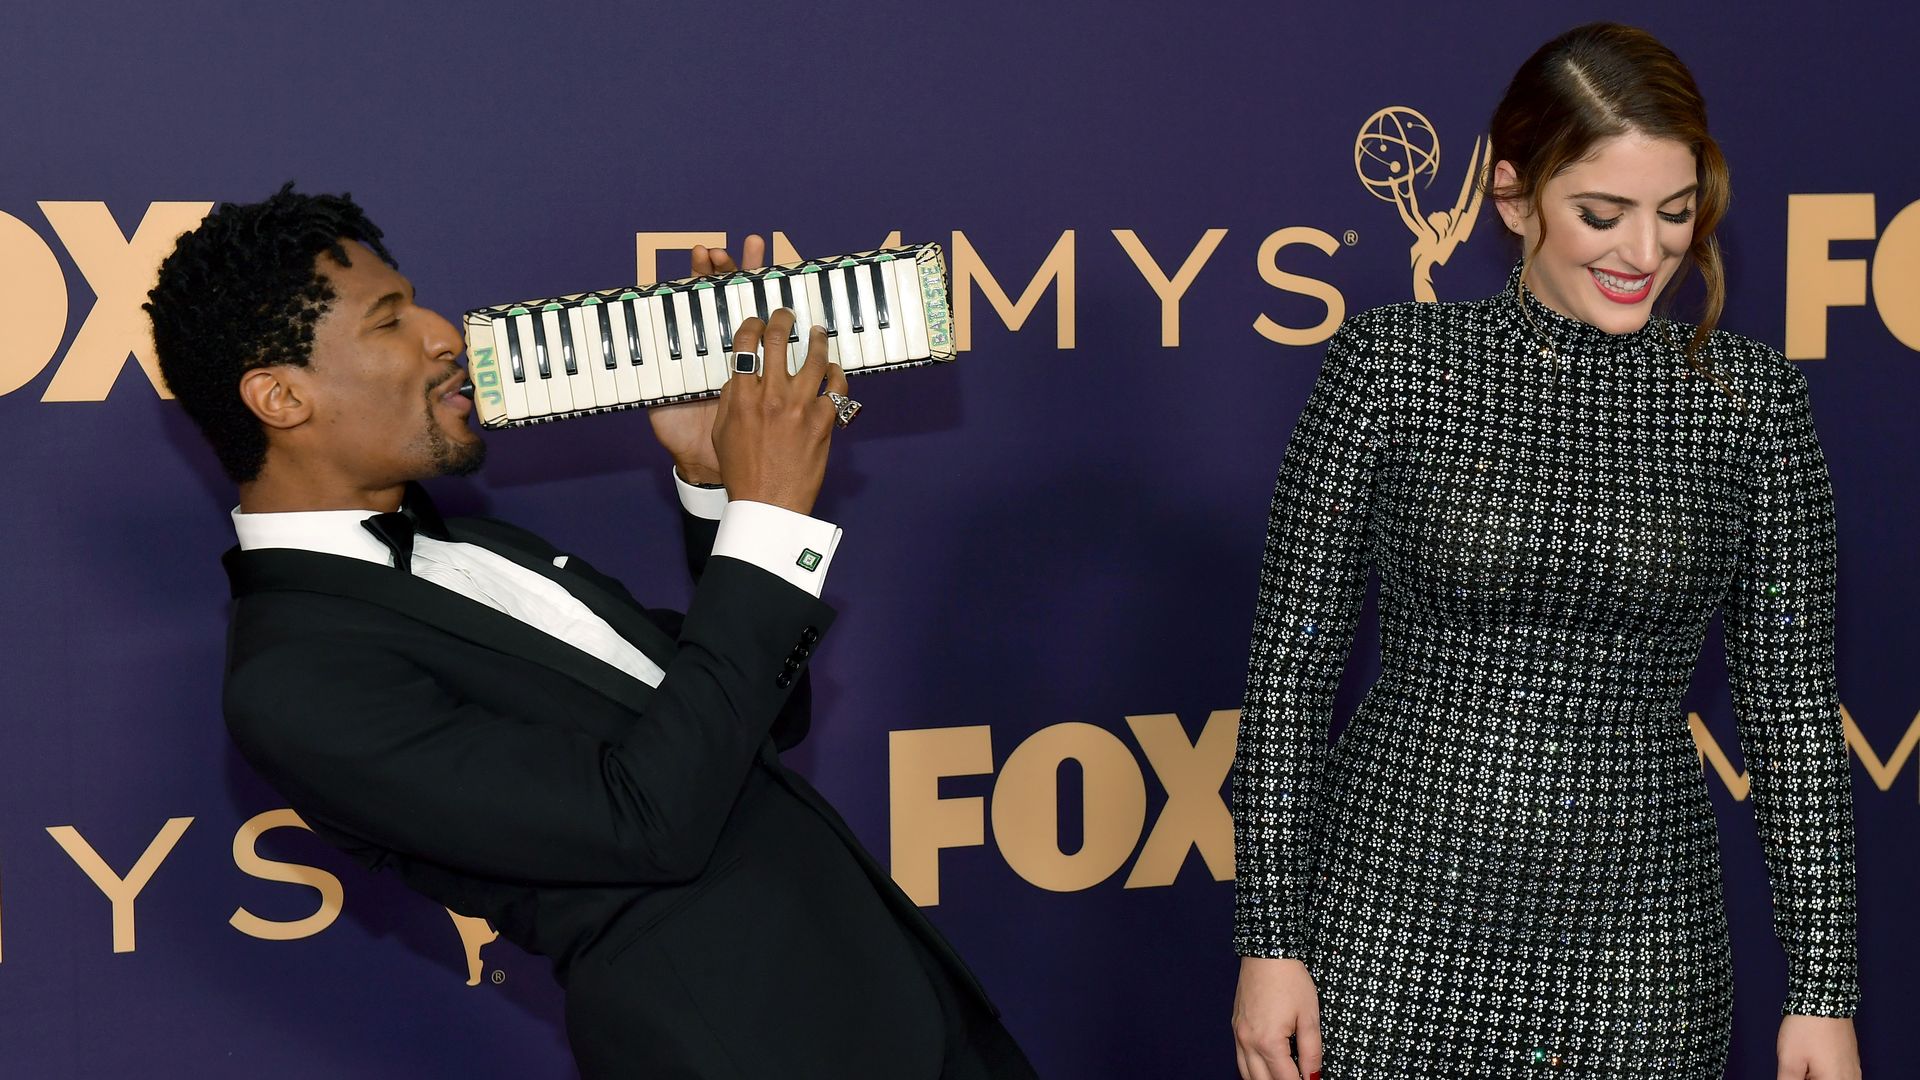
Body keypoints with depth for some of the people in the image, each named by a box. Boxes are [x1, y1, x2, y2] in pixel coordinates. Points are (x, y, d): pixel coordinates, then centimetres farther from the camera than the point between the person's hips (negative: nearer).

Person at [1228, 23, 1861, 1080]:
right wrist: (1269, 942, -5)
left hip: (1637, 940, 2)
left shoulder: (1749, 397, 1)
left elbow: (1792, 704, 3)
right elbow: (1290, 666, -2)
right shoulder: (1389, 365, -4)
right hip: (1400, 912, -1)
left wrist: (1822, 990, 1)